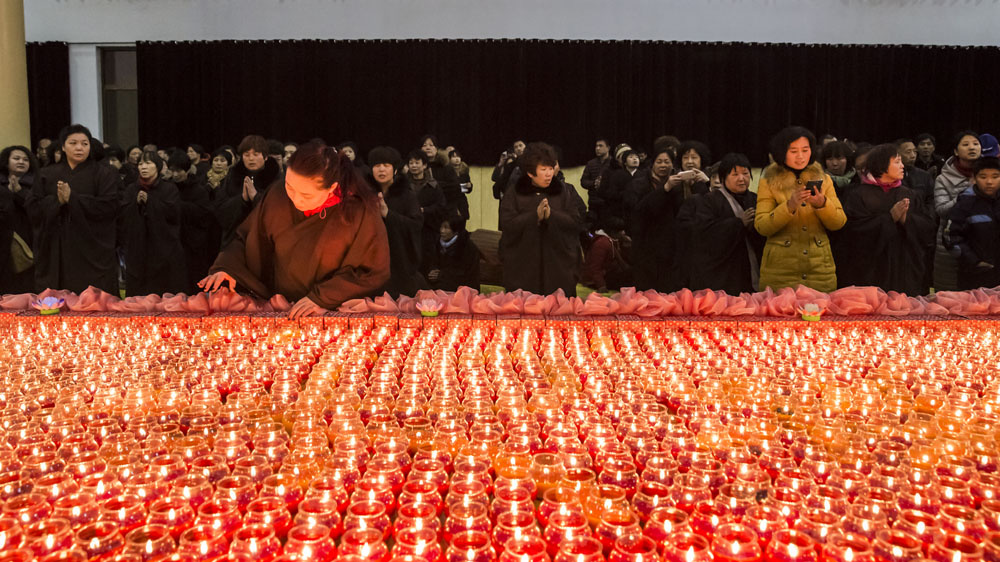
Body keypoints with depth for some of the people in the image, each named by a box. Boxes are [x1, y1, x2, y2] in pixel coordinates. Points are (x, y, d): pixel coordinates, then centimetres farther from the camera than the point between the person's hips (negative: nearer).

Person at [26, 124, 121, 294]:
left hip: (92, 253, -3)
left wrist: (72, 198, -14)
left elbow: (109, 206, -11)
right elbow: (32, 207, 4)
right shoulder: (47, 175, 12)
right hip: (54, 254, 3)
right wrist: (57, 200, -14)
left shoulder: (104, 173, 2)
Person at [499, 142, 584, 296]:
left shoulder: (566, 192, 6)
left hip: (559, 267, 1)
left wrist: (551, 215, -18)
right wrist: (535, 216, -19)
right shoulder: (515, 195, 4)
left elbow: (577, 222, -4)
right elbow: (507, 225, -7)